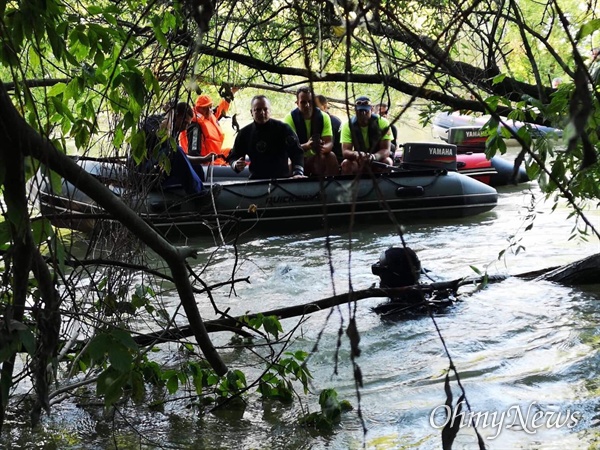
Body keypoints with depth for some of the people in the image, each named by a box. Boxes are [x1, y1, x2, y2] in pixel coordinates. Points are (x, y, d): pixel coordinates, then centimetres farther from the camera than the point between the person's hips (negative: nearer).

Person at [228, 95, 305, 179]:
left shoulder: (283, 129, -3)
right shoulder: (244, 133, 6)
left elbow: (296, 152, -10)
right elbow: (233, 156, 14)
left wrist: (298, 173, -27)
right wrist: (236, 165, -11)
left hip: (282, 179, -1)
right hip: (255, 181, 2)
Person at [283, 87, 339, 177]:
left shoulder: (323, 117, -5)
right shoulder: (290, 118, -11)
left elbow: (329, 142, -14)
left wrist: (322, 148, -40)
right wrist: (306, 146, -42)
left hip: (318, 159, 2)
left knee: (331, 156, -29)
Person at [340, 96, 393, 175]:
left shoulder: (382, 123, -16)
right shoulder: (348, 125, -13)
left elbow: (386, 150, -23)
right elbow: (345, 151, -21)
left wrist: (374, 156, -47)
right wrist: (356, 154, -46)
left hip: (378, 159, -1)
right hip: (358, 162, 1)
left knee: (387, 162, -32)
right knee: (346, 164, -29)